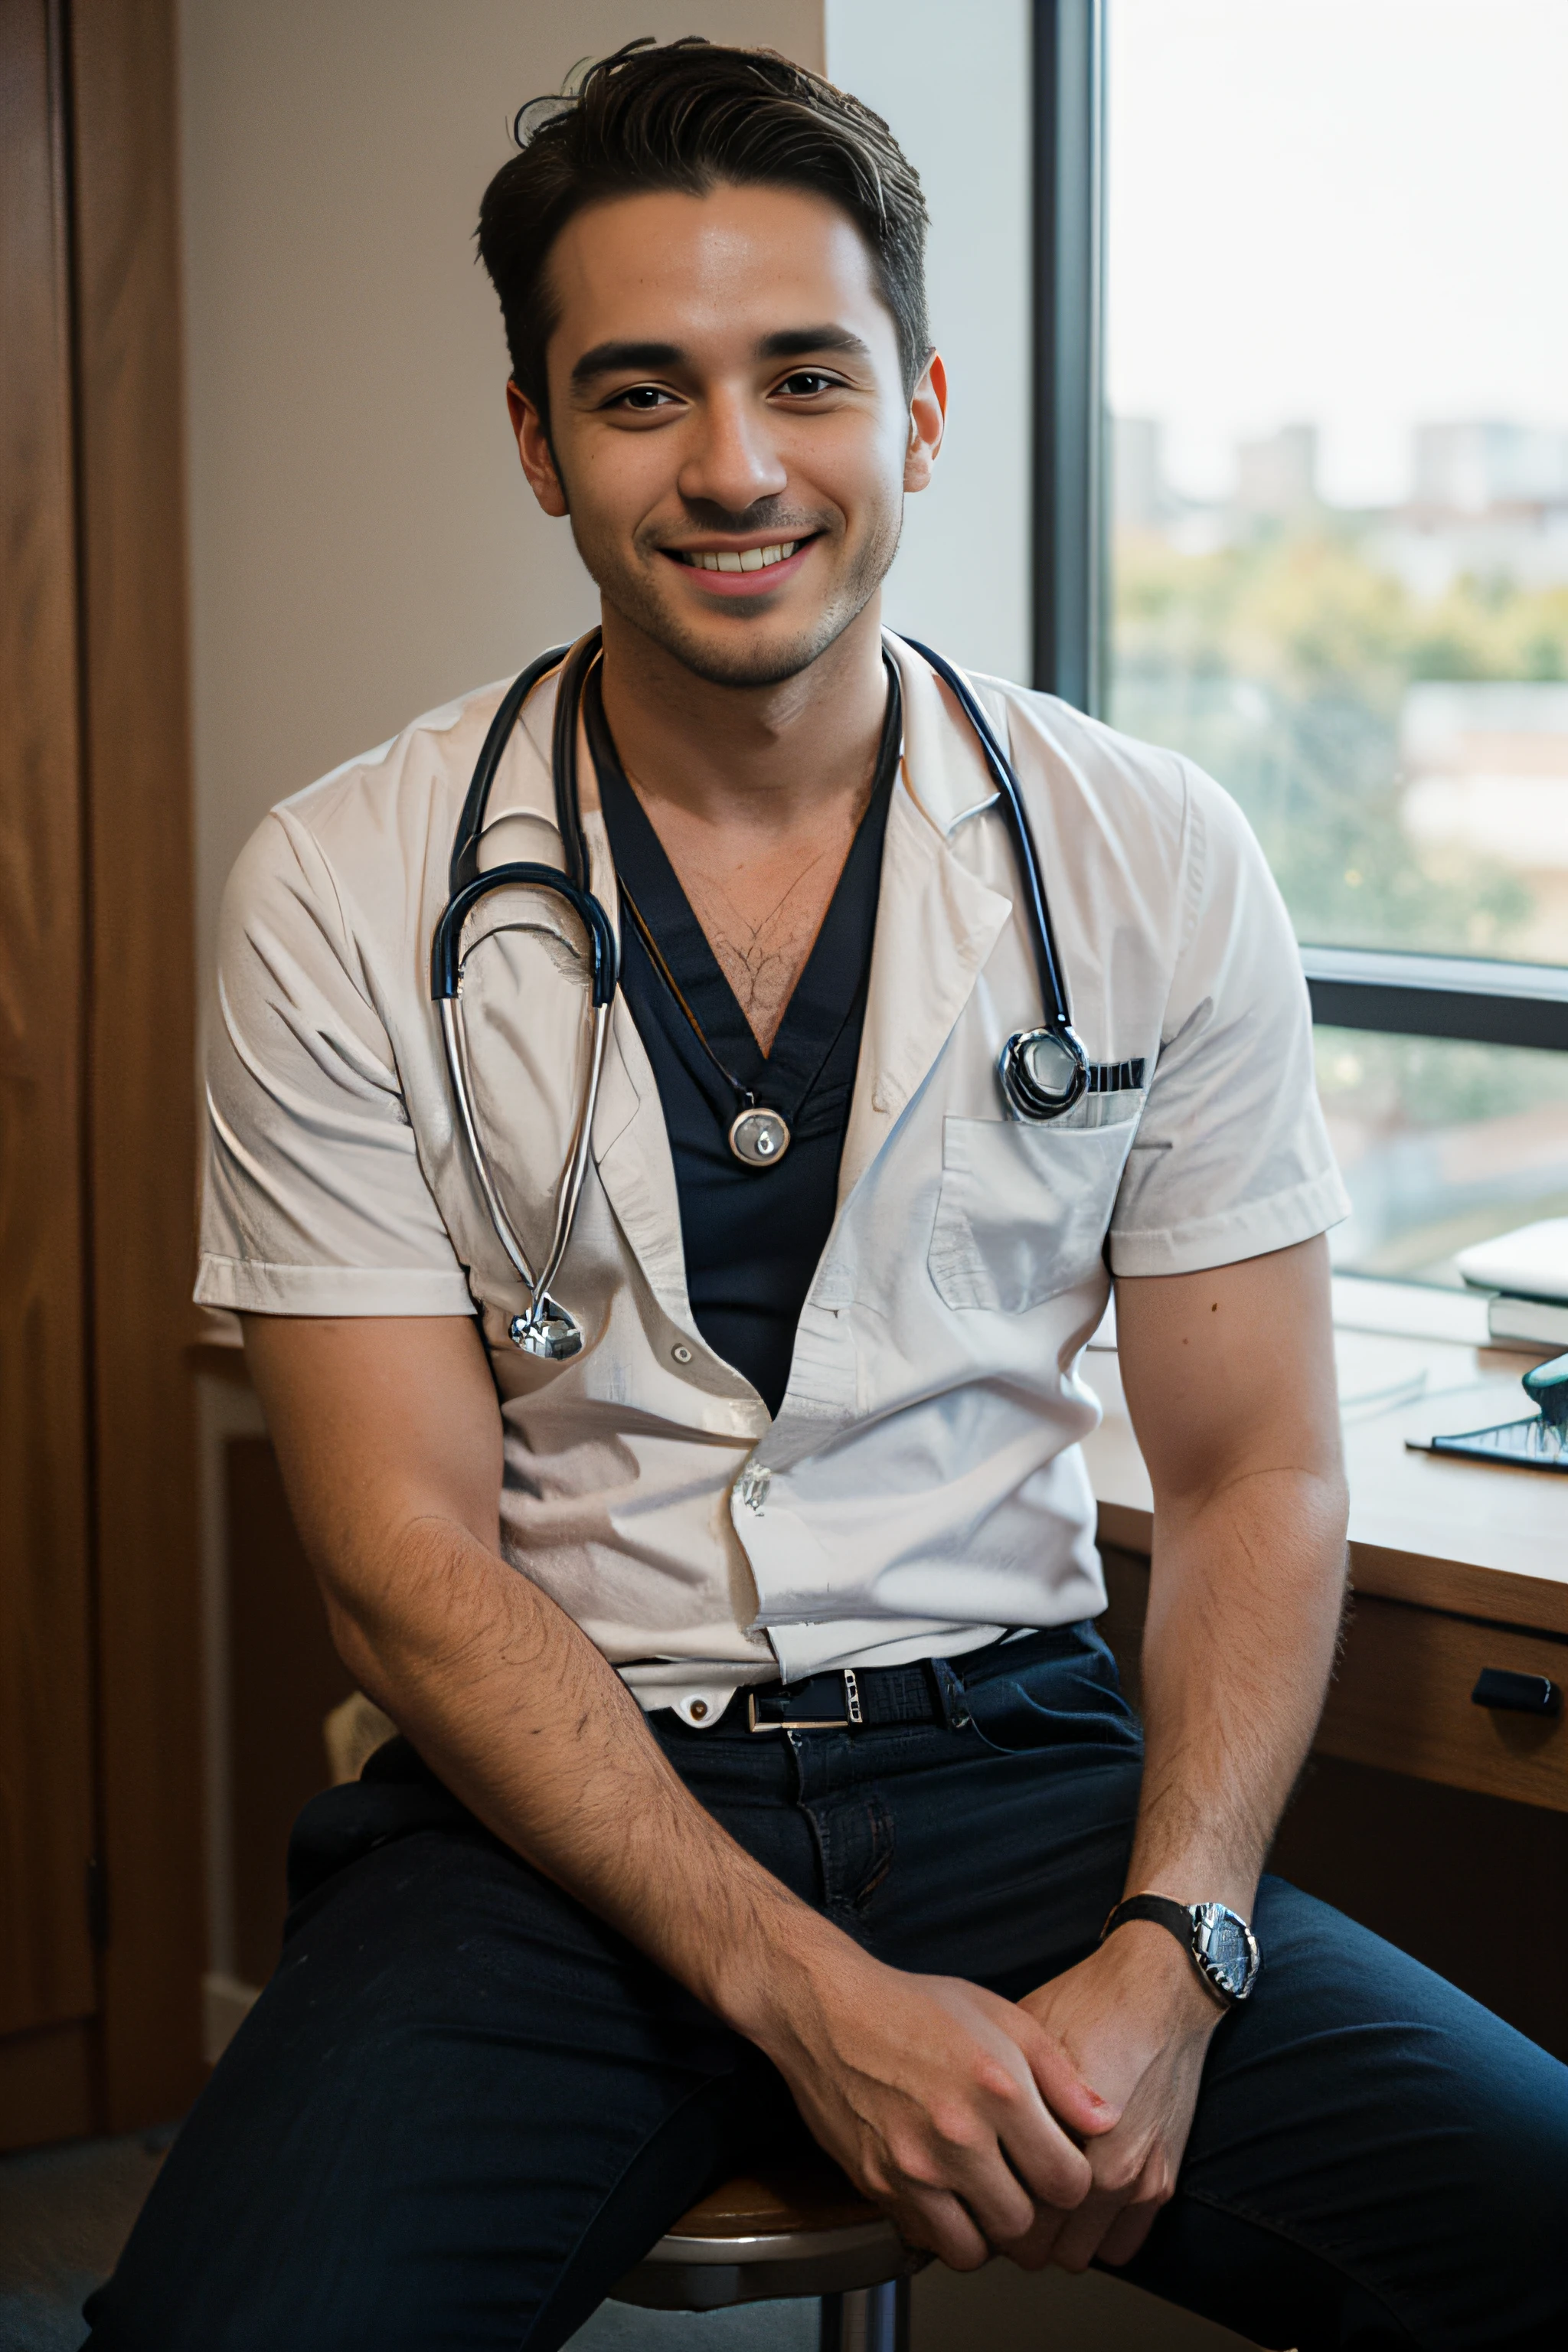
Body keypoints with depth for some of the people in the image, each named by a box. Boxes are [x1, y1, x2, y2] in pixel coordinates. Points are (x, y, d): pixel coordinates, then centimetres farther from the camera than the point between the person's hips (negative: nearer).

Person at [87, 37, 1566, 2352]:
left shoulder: (1156, 859, 1)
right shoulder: (346, 893, -3)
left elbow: (1255, 1479, 4)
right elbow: (412, 1552, -5)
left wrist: (1166, 1961, -13)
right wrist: (805, 1990, -16)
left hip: (1015, 1752, 2)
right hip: (556, 1794, -1)